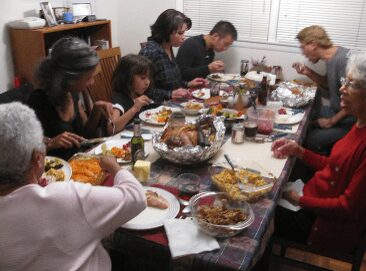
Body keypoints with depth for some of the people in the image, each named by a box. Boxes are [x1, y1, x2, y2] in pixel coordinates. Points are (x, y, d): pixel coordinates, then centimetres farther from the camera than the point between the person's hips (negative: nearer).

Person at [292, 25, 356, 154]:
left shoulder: (344, 60, -26)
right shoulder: (331, 56, 2)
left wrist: (332, 121, -17)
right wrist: (309, 73, 1)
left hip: (348, 120, -9)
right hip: (336, 111, 9)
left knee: (310, 140, -17)